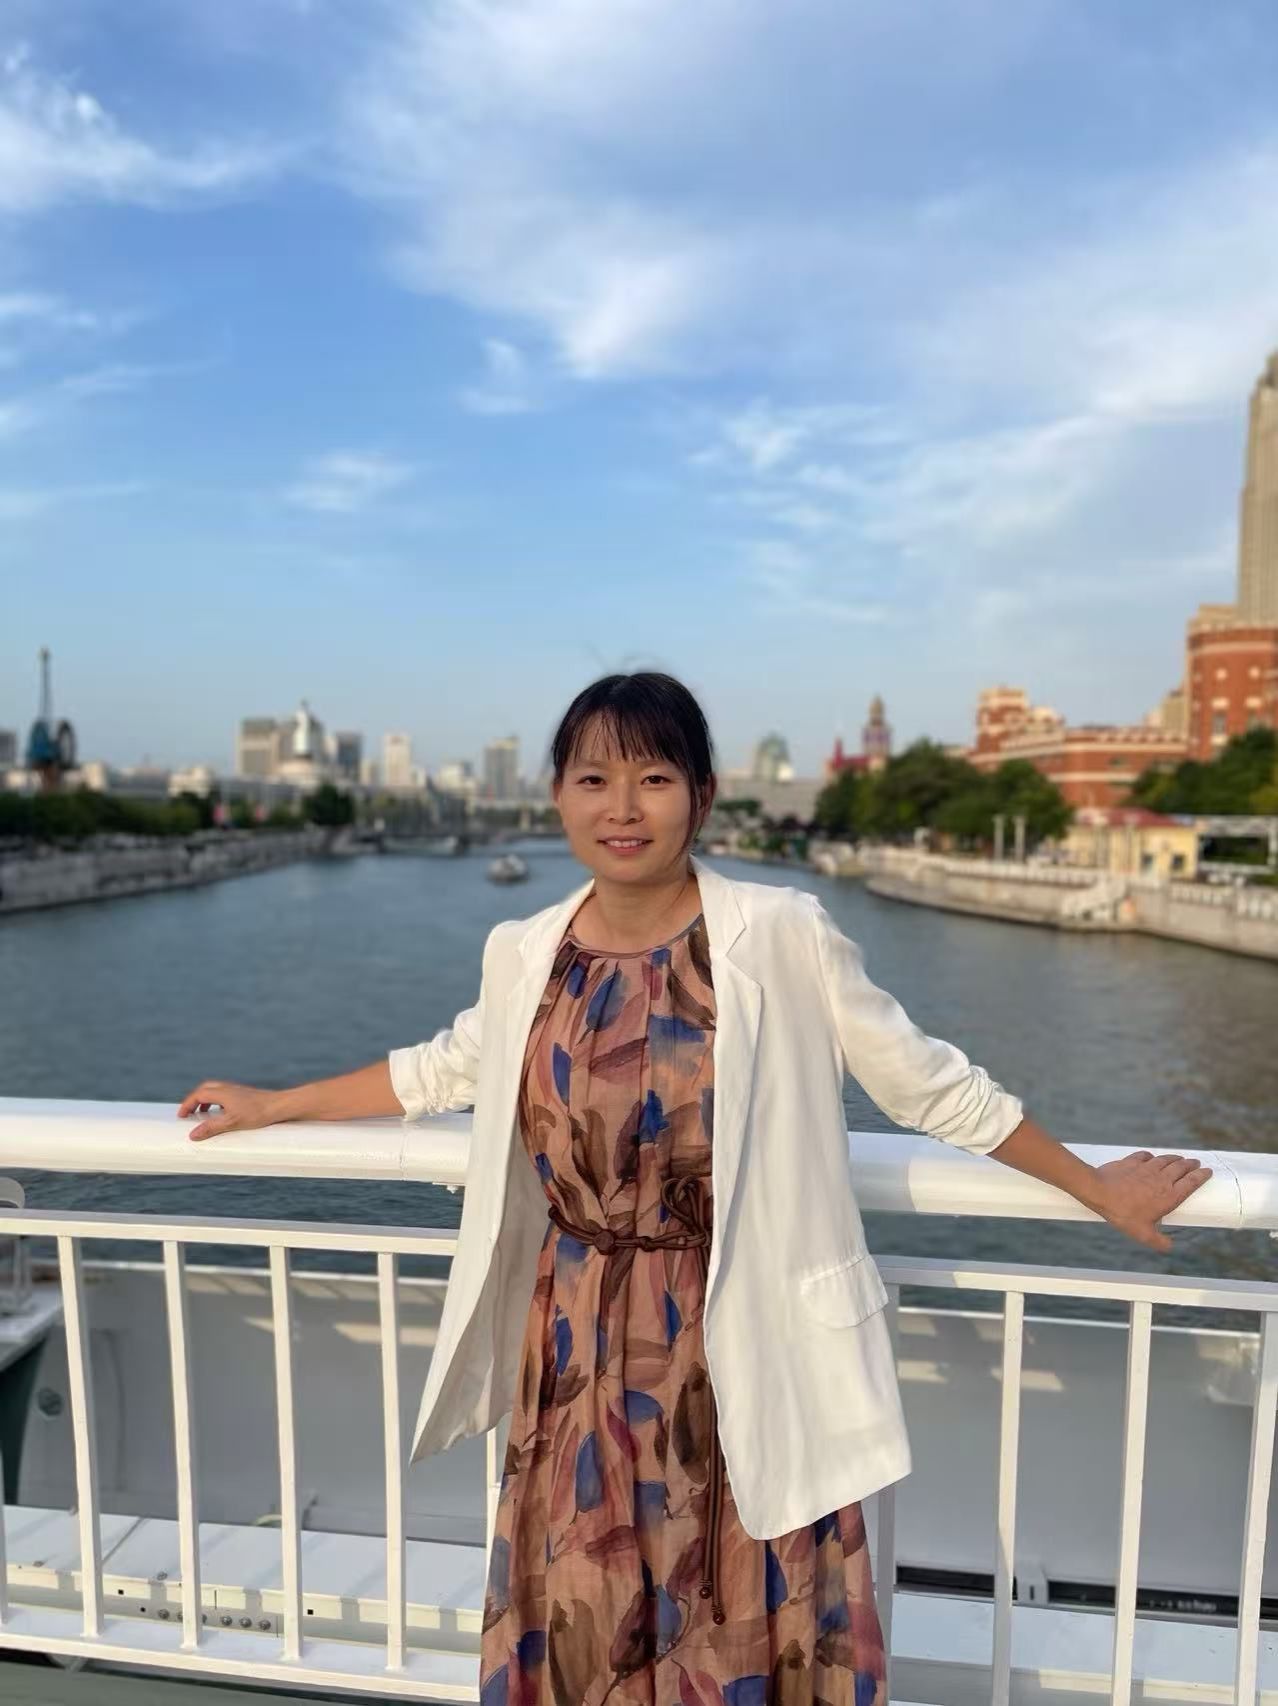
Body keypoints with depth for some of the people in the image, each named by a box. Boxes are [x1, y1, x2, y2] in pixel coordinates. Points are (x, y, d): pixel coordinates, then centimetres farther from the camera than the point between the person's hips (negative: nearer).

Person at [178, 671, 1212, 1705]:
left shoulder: (783, 936, -15)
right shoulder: (524, 955, -3)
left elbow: (932, 1085, -5)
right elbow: (441, 1071, 15)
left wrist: (1093, 1185, 1)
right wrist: (269, 1105, 21)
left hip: (740, 1338, -3)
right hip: (581, 1343, 4)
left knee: (740, 1616, 14)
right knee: (580, 1615, 18)